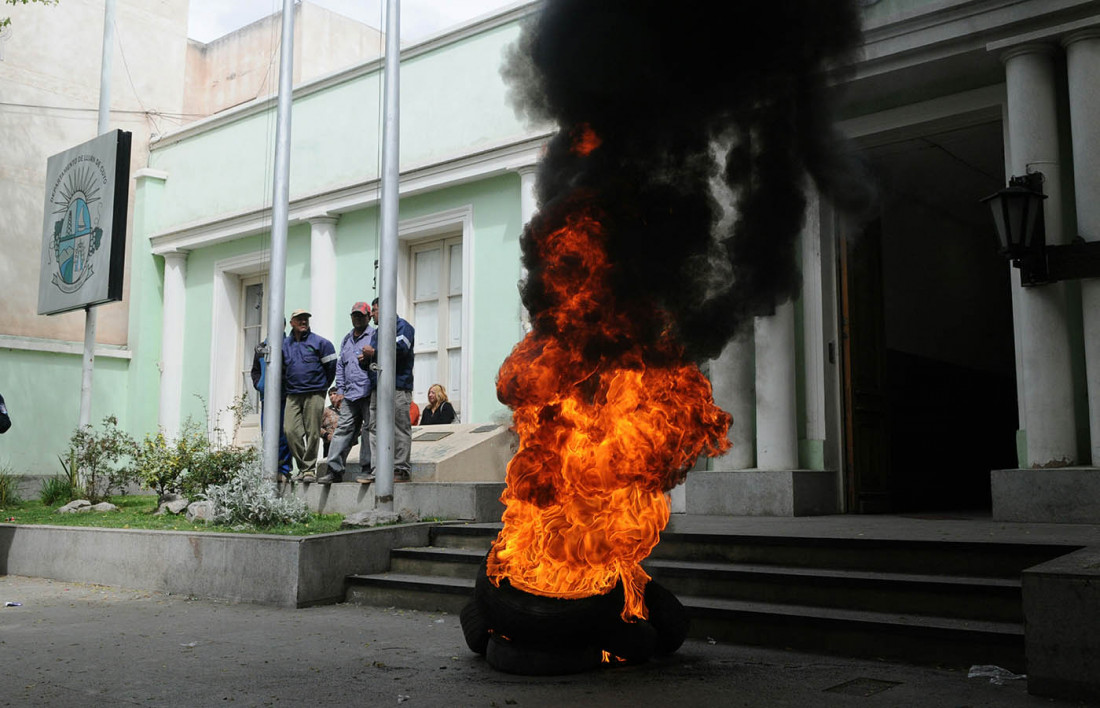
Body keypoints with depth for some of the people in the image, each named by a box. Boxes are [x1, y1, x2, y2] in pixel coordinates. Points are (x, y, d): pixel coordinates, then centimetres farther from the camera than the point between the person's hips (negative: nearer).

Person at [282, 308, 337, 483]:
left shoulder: (320, 342, 2)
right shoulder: (284, 344, 13)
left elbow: (331, 365, 6)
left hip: (314, 394, -3)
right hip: (292, 395, 3)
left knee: (312, 432, -2)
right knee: (291, 431, -7)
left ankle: (310, 469, 7)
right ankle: (302, 467, 4)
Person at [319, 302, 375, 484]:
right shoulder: (346, 340, 23)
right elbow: (340, 365, 23)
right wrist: (340, 390, 16)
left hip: (368, 392, -6)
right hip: (350, 394, 6)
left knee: (369, 430, -2)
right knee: (343, 429, 2)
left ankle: (367, 468, 4)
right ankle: (335, 470, 2)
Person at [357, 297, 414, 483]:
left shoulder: (402, 326, 1)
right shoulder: (376, 332, 27)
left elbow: (400, 349, -18)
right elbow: (370, 362, 31)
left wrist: (374, 352, -10)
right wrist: (365, 360, 6)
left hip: (397, 386, -9)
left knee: (400, 429, -7)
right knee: (375, 429, 3)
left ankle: (401, 470, -5)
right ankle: (377, 471, 4)